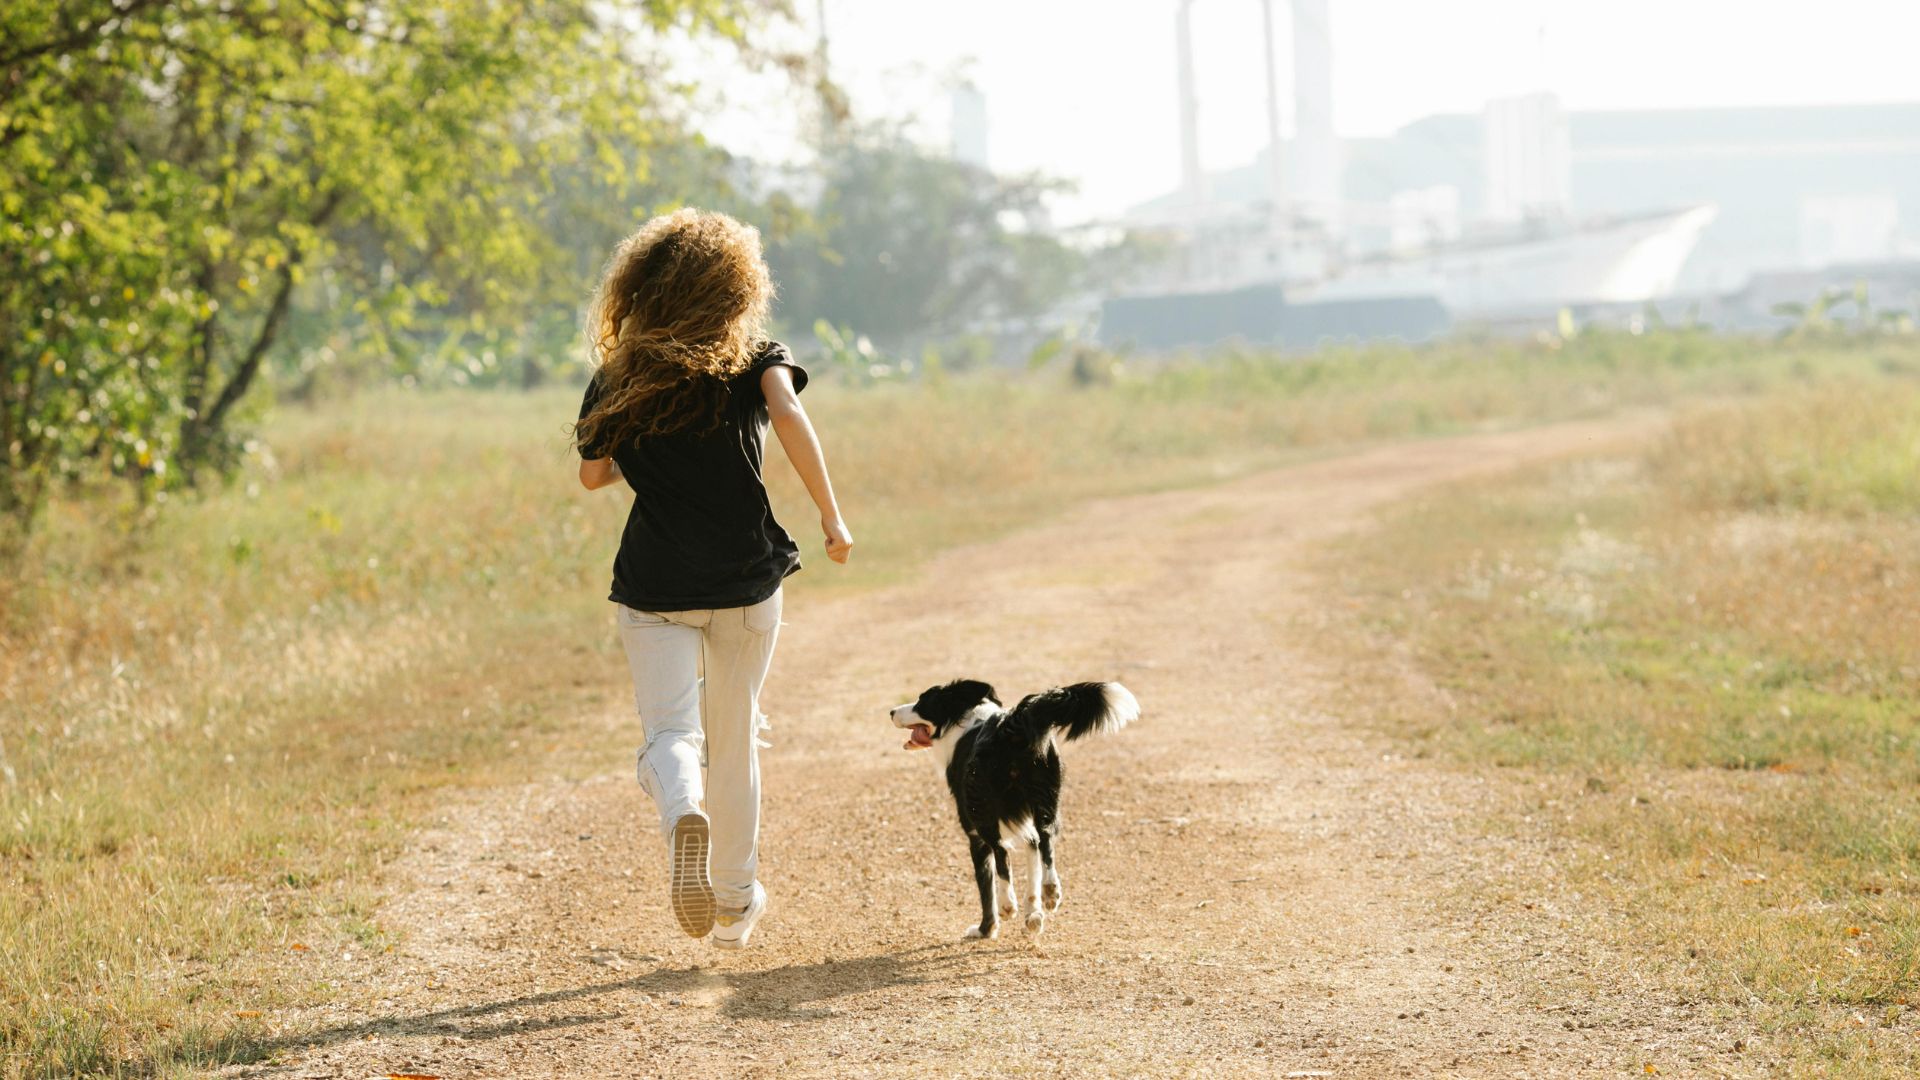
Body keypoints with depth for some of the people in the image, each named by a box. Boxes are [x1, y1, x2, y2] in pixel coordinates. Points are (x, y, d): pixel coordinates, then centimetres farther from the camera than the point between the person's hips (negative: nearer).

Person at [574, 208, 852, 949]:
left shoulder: (618, 379, 4)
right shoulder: (754, 359, -1)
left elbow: (592, 475, 13)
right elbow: (788, 415, -21)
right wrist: (831, 516, -17)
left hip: (653, 588, 0)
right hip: (746, 581, 0)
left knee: (669, 732, -4)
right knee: (734, 738, 16)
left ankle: (683, 813, -39)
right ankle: (734, 902, 25)